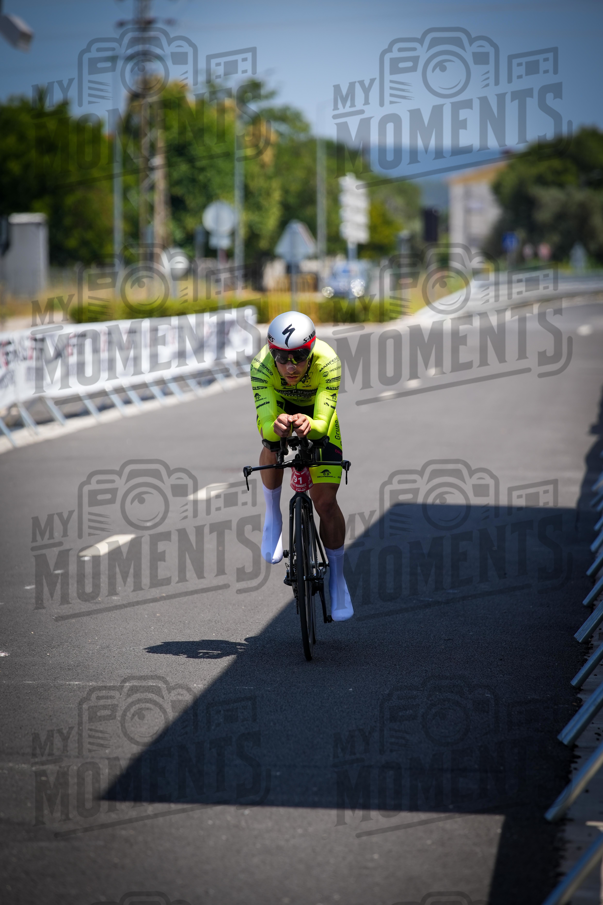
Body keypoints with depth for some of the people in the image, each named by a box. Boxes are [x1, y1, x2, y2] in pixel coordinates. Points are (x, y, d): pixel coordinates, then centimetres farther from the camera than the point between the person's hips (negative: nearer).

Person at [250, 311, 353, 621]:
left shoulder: (328, 362, -38)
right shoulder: (262, 365, -37)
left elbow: (322, 423, -42)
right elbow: (265, 424, -43)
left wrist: (309, 424, -65)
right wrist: (275, 427, -66)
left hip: (317, 413, 0)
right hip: (280, 406, 1)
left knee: (325, 501, -8)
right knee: (272, 446, -35)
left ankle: (337, 578, 11)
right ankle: (273, 516, -8)